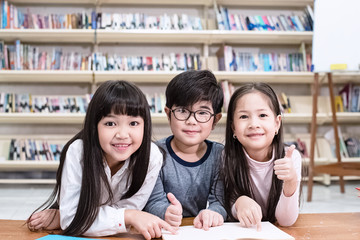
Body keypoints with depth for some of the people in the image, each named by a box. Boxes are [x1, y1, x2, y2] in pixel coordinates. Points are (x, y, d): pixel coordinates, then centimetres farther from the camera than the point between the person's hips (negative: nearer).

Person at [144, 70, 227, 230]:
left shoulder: (219, 154, 0)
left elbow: (219, 199, -6)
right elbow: (154, 202, -10)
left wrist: (214, 212, -28)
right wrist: (166, 212, -32)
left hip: (206, 230, 3)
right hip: (167, 230, -2)